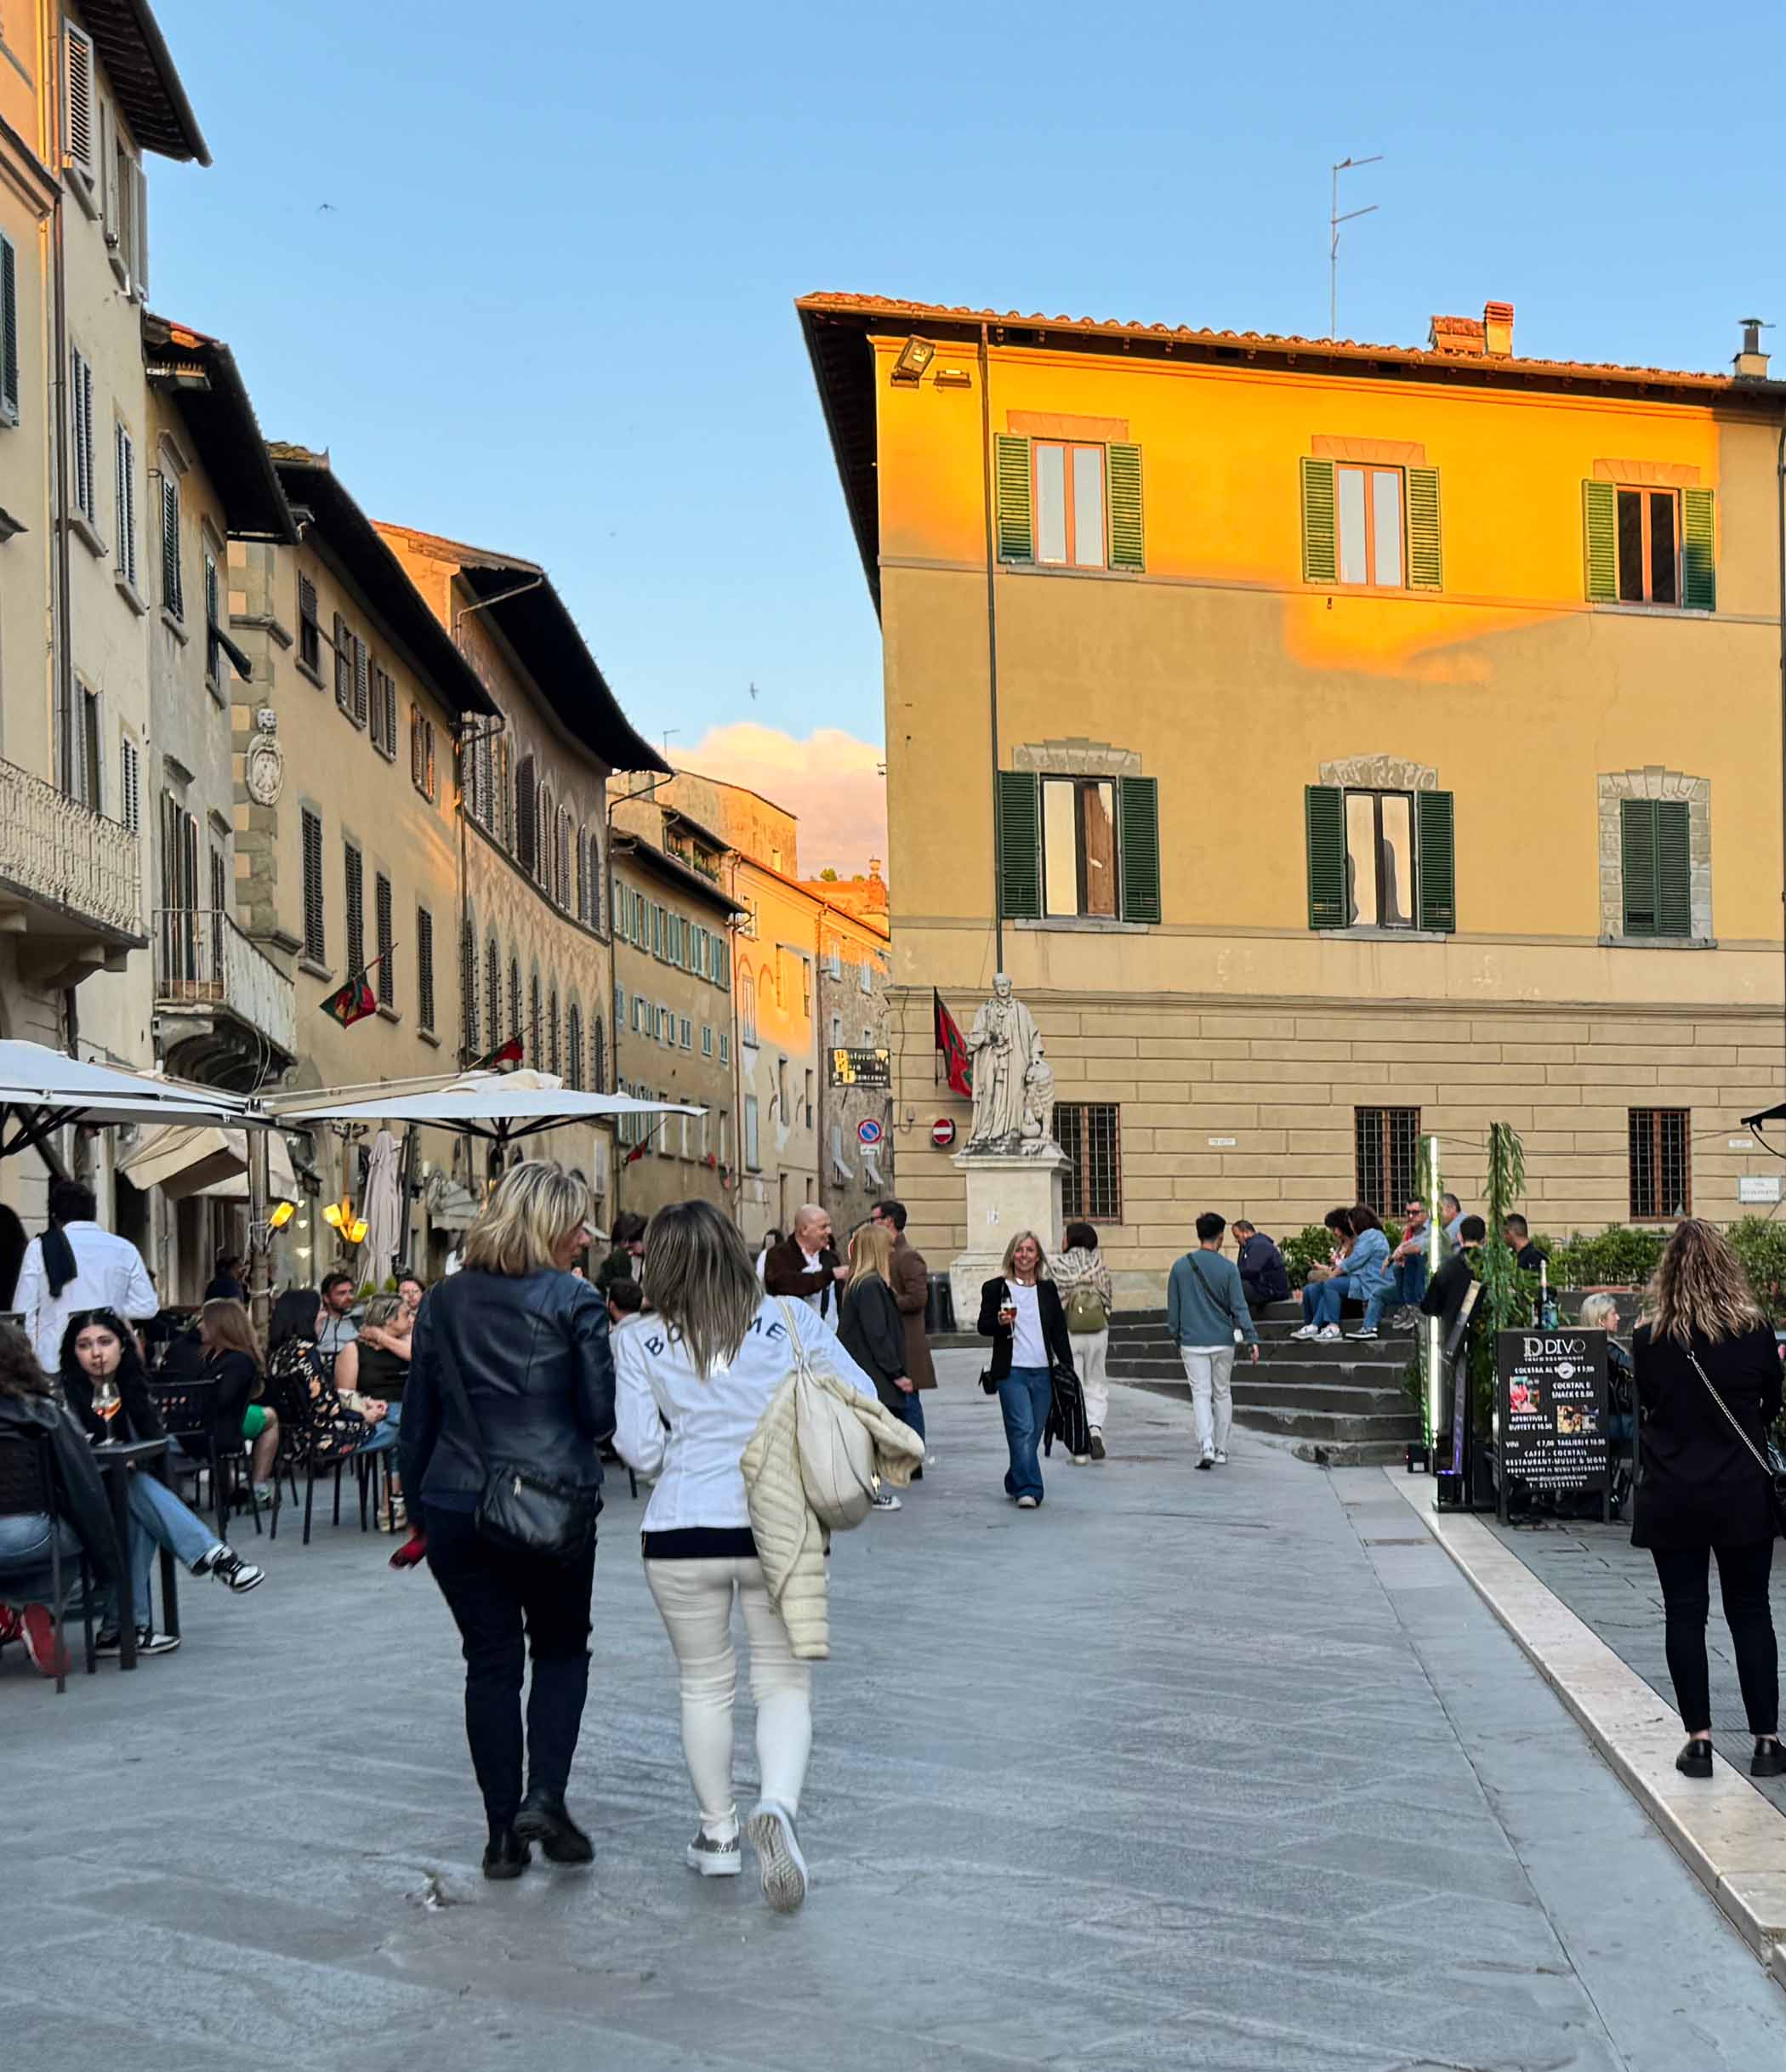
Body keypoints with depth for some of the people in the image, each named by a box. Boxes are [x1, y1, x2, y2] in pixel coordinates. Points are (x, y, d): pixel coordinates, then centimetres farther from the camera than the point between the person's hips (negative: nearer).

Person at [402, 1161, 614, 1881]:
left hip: (457, 1506, 3)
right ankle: (545, 1798, -1)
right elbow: (602, 1411, -8)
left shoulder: (444, 1303, 8)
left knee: (491, 1660, 10)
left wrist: (418, 1507, 19)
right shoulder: (574, 1301, -6)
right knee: (561, 1648, 16)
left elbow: (417, 1417, 11)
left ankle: (504, 1833, 10)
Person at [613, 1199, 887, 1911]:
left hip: (683, 1536, 0)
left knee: (704, 1684, 16)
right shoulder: (792, 1322, -1)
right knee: (785, 1683, 8)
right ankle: (777, 1807, -16)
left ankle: (718, 1833, 23)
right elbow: (862, 1399, 0)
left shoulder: (642, 1345, -3)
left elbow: (641, 1452, -3)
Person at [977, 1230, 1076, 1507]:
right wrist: (1000, 1322, -18)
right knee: (1023, 1430, -14)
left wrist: (1068, 1367, 9)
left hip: (1043, 1372, 4)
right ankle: (1028, 1490, -15)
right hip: (1011, 1372, -4)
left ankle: (1016, 1483, 25)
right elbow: (983, 1326, 3)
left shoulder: (1048, 1289, 12)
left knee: (1034, 1432, 7)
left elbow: (1059, 1331, 14)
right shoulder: (996, 1288, 3)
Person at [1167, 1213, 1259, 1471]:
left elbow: (1173, 1308, 6)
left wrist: (1177, 1337, 17)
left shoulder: (1181, 1267, 0)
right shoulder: (1228, 1268, -6)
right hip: (1223, 1341, 0)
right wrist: (1251, 1338, -6)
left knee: (1201, 1394, 0)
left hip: (1192, 1341, 0)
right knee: (1223, 1394, 12)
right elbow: (1239, 1307, -8)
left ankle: (1206, 1447, -18)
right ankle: (1221, 1451, 17)